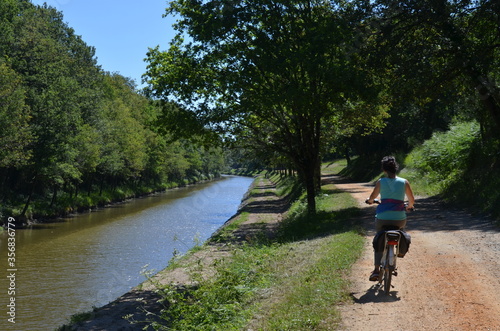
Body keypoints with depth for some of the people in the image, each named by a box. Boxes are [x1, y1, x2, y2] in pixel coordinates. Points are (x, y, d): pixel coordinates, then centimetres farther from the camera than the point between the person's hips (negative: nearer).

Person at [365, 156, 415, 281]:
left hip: (383, 218, 0)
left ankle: (376, 269, 6)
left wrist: (369, 200, 34)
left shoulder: (381, 182, 2)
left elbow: (372, 198, 11)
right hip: (399, 219, 0)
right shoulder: (404, 182, 3)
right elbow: (412, 200, 8)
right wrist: (409, 206, 31)